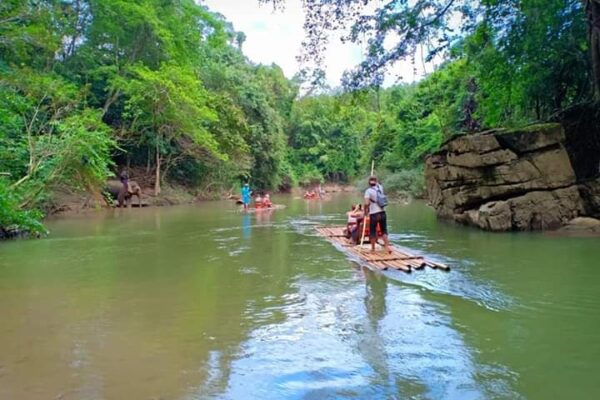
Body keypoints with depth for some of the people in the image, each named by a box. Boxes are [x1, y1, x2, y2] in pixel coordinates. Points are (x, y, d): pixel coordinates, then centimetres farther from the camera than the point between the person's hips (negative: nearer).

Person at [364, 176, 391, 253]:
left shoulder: (368, 191, -9)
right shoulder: (380, 188, 5)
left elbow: (366, 203, -17)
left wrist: (365, 210, -3)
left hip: (374, 214, -4)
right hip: (382, 213, 4)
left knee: (372, 231, 9)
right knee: (384, 230, 10)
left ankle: (373, 248, 17)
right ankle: (387, 247, 3)